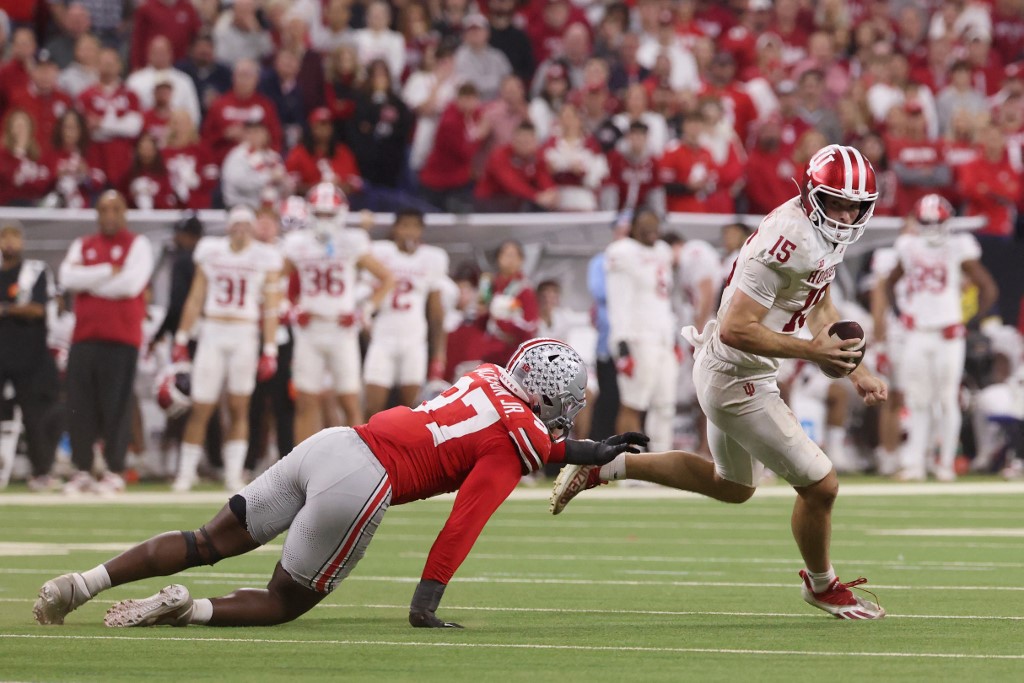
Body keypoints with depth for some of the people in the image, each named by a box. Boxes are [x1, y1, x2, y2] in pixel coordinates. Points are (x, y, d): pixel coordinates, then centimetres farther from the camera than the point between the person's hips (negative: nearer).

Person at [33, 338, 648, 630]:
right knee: (286, 602, 8)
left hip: (331, 442, 7)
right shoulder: (509, 445, -4)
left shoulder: (489, 379, 18)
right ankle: (184, 608, -14)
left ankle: (86, 582, 1)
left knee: (211, 542, 11)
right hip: (361, 485, -7)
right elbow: (462, 527, -9)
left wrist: (596, 453, 44)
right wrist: (426, 607, -8)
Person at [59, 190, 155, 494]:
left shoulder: (137, 245, 4)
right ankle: (82, 471, 9)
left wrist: (88, 281, -3)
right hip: (85, 338, 4)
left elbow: (131, 284, -11)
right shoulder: (82, 246, 17)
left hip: (121, 338, -4)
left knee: (116, 407, -5)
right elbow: (68, 278, -1)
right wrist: (109, 272, -8)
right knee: (79, 407, 1)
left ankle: (114, 472, 1)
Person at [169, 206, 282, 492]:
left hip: (245, 336, 0)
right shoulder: (211, 252, 6)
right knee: (201, 408, -1)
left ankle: (233, 474, 6)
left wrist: (269, 350, -4)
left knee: (239, 407, 1)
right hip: (212, 333, 1)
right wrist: (181, 339, 7)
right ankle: (187, 471, 7)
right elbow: (195, 298, 10)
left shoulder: (265, 259, 3)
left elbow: (270, 308, 2)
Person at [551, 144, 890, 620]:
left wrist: (856, 371, 12)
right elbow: (735, 329, -31)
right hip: (737, 379, -10)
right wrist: (810, 351, -29)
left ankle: (603, 466, 28)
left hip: (727, 373, 10)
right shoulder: (788, 242, -29)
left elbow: (821, 308, 19)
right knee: (820, 485, 0)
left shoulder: (824, 231, 3)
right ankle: (822, 585, 26)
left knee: (732, 487, 29)